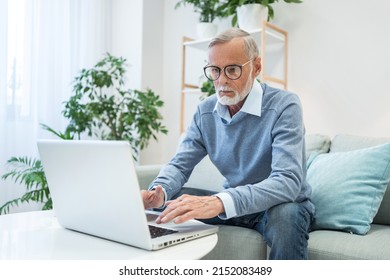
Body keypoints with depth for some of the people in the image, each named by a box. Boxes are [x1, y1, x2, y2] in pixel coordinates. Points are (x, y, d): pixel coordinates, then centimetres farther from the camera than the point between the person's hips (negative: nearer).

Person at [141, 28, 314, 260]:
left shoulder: (284, 106, -21)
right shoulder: (205, 111, -2)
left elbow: (288, 180, -32)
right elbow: (181, 164, -2)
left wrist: (220, 202, -48)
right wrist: (158, 191, -26)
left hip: (284, 204, -4)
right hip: (231, 204, 5)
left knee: (286, 215, -38)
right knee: (165, 204, -12)